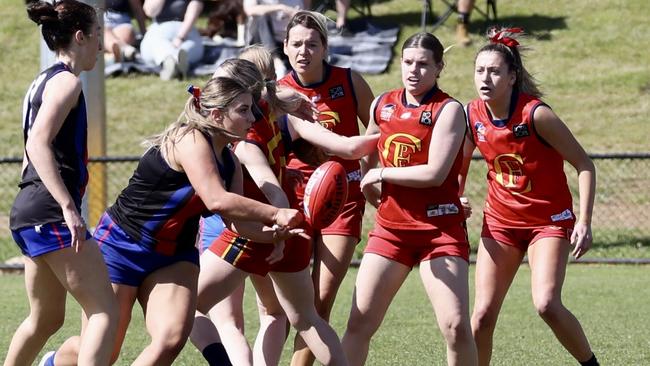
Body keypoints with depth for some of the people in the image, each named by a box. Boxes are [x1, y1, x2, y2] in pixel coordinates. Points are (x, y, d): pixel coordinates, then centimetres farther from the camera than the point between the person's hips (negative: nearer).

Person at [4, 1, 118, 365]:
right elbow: (38, 143, -22)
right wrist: (68, 207, -27)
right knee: (104, 310, -11)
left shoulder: (44, 81, 20)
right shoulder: (67, 81, -9)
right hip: (50, 213, -10)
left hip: (28, 212, 10)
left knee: (46, 318, 18)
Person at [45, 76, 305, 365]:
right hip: (121, 246, -7)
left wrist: (276, 234, -16)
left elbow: (237, 221, 2)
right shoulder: (190, 139, -22)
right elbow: (217, 200, -32)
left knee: (172, 338, -19)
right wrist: (276, 214, -27)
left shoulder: (230, 163, 4)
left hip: (172, 256, 7)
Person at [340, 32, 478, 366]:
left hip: (440, 228, -4)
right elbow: (367, 156, 26)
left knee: (456, 325, -12)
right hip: (390, 228, 5)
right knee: (359, 323, 0)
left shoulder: (448, 109, -7)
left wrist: (380, 174, -9)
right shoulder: (382, 105, 8)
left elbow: (434, 173, -17)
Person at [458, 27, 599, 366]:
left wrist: (584, 222, -20)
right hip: (500, 221, 5)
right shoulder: (472, 116, -6)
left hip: (549, 220, -5)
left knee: (547, 304, -22)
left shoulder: (536, 115, -20)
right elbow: (458, 167, 12)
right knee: (483, 314, -4)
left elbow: (584, 165, -14)